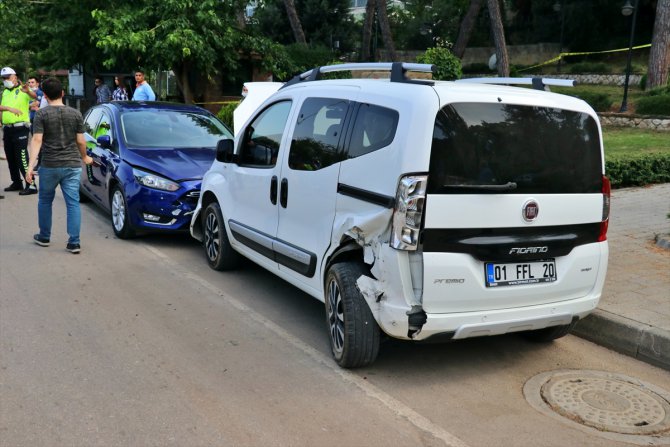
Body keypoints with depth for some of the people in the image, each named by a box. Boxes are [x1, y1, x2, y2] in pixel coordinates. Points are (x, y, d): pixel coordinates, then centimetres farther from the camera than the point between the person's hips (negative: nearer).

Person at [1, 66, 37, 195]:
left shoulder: (23, 90, -9)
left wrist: (28, 91, -51)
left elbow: (34, 97, -29)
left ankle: (31, 185, -8)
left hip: (20, 129, -8)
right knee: (11, 158, 13)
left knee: (22, 158, -11)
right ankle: (17, 183, 24)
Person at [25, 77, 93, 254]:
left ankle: (44, 237, 29)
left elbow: (37, 140, -12)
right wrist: (85, 157, 22)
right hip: (72, 166, 1)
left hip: (49, 166, -1)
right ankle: (74, 242, -3)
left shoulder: (41, 114, -5)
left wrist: (30, 166, -14)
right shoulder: (75, 114, 2)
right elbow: (81, 141, 4)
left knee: (45, 202, 17)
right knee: (73, 203, 1)